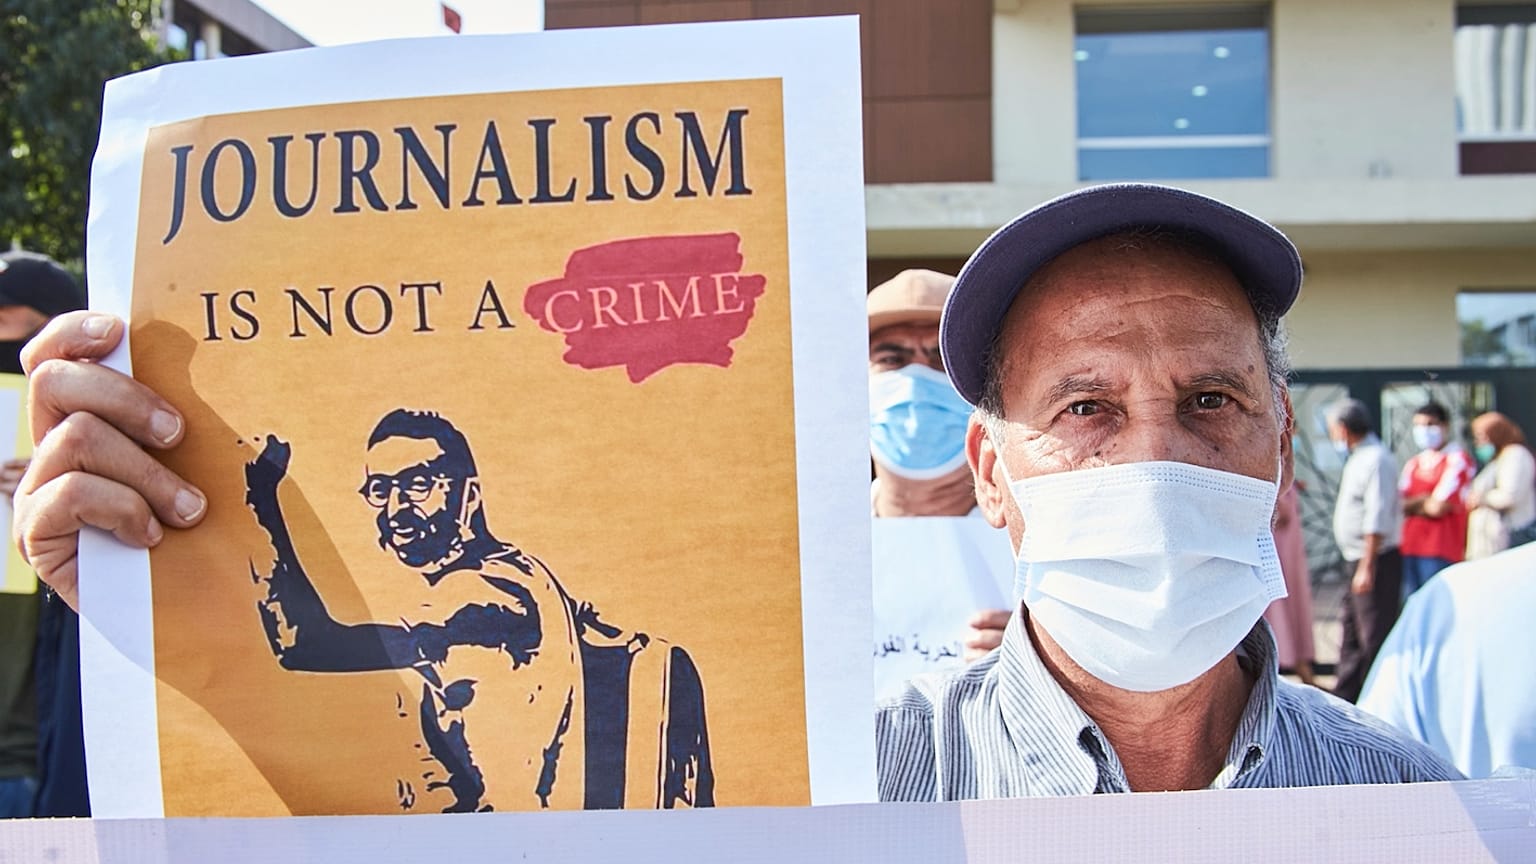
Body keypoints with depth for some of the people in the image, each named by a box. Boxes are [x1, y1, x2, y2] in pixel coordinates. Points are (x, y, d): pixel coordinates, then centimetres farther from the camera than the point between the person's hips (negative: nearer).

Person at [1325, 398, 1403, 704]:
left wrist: (1367, 567, -24)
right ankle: (1345, 698, 23)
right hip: (1359, 560, 11)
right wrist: (1361, 564, 20)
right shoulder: (1359, 458, 15)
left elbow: (1378, 519, -22)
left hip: (1376, 561, -11)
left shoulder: (1376, 460, -16)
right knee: (1351, 630, 15)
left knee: (1375, 635, -6)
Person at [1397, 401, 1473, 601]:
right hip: (1410, 547, 7)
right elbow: (1399, 504, 7)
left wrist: (1413, 504, 5)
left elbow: (1439, 507, -12)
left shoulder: (1457, 460, -5)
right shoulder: (1414, 462, 17)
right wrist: (1426, 502, -10)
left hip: (1441, 551, -7)